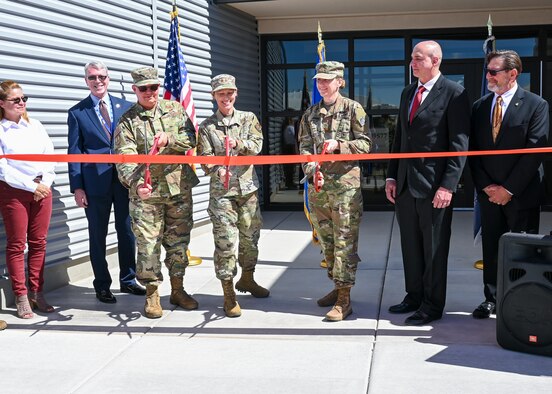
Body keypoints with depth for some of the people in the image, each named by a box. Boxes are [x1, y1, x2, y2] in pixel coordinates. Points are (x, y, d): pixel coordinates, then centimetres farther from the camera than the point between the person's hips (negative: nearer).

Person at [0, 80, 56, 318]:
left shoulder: (35, 125, 10)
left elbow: (50, 156, 8)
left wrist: (45, 184, -6)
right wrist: (32, 186, -13)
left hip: (42, 189, 4)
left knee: (38, 243, 7)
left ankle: (36, 293, 15)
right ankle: (21, 297, 8)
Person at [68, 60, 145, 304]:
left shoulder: (125, 107, 7)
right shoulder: (77, 113, 2)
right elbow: (74, 152, 0)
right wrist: (77, 187, -6)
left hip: (125, 179, 2)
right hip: (96, 181, -2)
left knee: (127, 232, 10)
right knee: (98, 236, 6)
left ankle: (128, 280, 25)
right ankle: (102, 286, 18)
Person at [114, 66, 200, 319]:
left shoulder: (175, 109, 8)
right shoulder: (127, 121, -2)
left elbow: (191, 139, 2)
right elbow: (125, 158, -14)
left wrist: (169, 139, -19)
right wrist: (136, 184, -32)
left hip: (179, 187, 3)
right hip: (146, 193, -3)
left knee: (178, 241, 11)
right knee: (148, 243, -1)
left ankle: (177, 289, 25)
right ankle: (152, 294, 13)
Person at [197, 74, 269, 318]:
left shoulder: (249, 119, 9)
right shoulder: (206, 127, 3)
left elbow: (257, 145, -5)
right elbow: (205, 158, -5)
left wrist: (237, 143, -23)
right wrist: (218, 171, -25)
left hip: (248, 188, 3)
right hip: (221, 191, -3)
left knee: (250, 235, 14)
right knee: (225, 241, -7)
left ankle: (246, 279, 36)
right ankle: (228, 294, 2)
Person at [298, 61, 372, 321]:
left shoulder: (353, 109, 0)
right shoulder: (310, 114, 13)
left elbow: (365, 144, -3)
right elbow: (304, 146, 7)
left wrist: (338, 144, -18)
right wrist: (312, 171, -11)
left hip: (346, 183, -5)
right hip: (318, 184, 5)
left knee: (345, 240, -7)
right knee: (326, 239, 12)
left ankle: (344, 298, -5)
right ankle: (337, 287, 26)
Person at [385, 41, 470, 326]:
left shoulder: (454, 94, -7)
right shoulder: (407, 93, 14)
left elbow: (459, 144, -11)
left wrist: (448, 185, -17)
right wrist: (391, 176, 12)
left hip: (434, 185, -7)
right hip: (405, 183, 7)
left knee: (434, 248, 3)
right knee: (410, 245, 14)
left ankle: (432, 305, 13)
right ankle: (414, 296, 26)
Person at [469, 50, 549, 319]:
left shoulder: (535, 105, -5)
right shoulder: (479, 107, 9)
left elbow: (535, 151, -11)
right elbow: (473, 151, 8)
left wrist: (509, 189, -13)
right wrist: (486, 186, -3)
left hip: (521, 194, -4)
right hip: (489, 193, 4)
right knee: (491, 248, 9)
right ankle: (491, 299, 20)